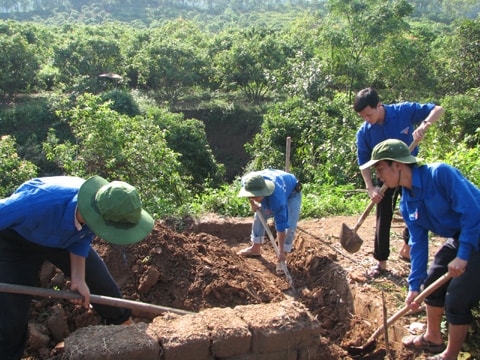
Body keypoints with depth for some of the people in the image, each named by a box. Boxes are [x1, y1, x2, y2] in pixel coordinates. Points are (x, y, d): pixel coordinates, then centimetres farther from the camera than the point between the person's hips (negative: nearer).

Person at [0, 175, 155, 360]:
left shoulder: (99, 206, -27)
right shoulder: (39, 203, -45)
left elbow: (81, 239, -9)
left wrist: (78, 278, -16)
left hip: (63, 237, 4)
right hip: (18, 241, -4)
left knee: (102, 283, 5)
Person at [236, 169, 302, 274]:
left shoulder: (276, 198, -48)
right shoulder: (247, 181, -35)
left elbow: (281, 225, -41)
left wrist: (281, 251, -36)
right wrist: (252, 203, -9)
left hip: (292, 192, -6)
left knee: (289, 225, -18)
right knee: (259, 216, 4)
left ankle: (281, 260, -9)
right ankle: (255, 249, 21)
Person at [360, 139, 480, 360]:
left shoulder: (440, 174, -26)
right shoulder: (407, 204, -1)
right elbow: (418, 243, 1)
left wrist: (462, 255, -28)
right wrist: (414, 284, -3)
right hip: (458, 239, 8)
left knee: (457, 296, -7)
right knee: (432, 283, 14)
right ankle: (433, 338, 35)